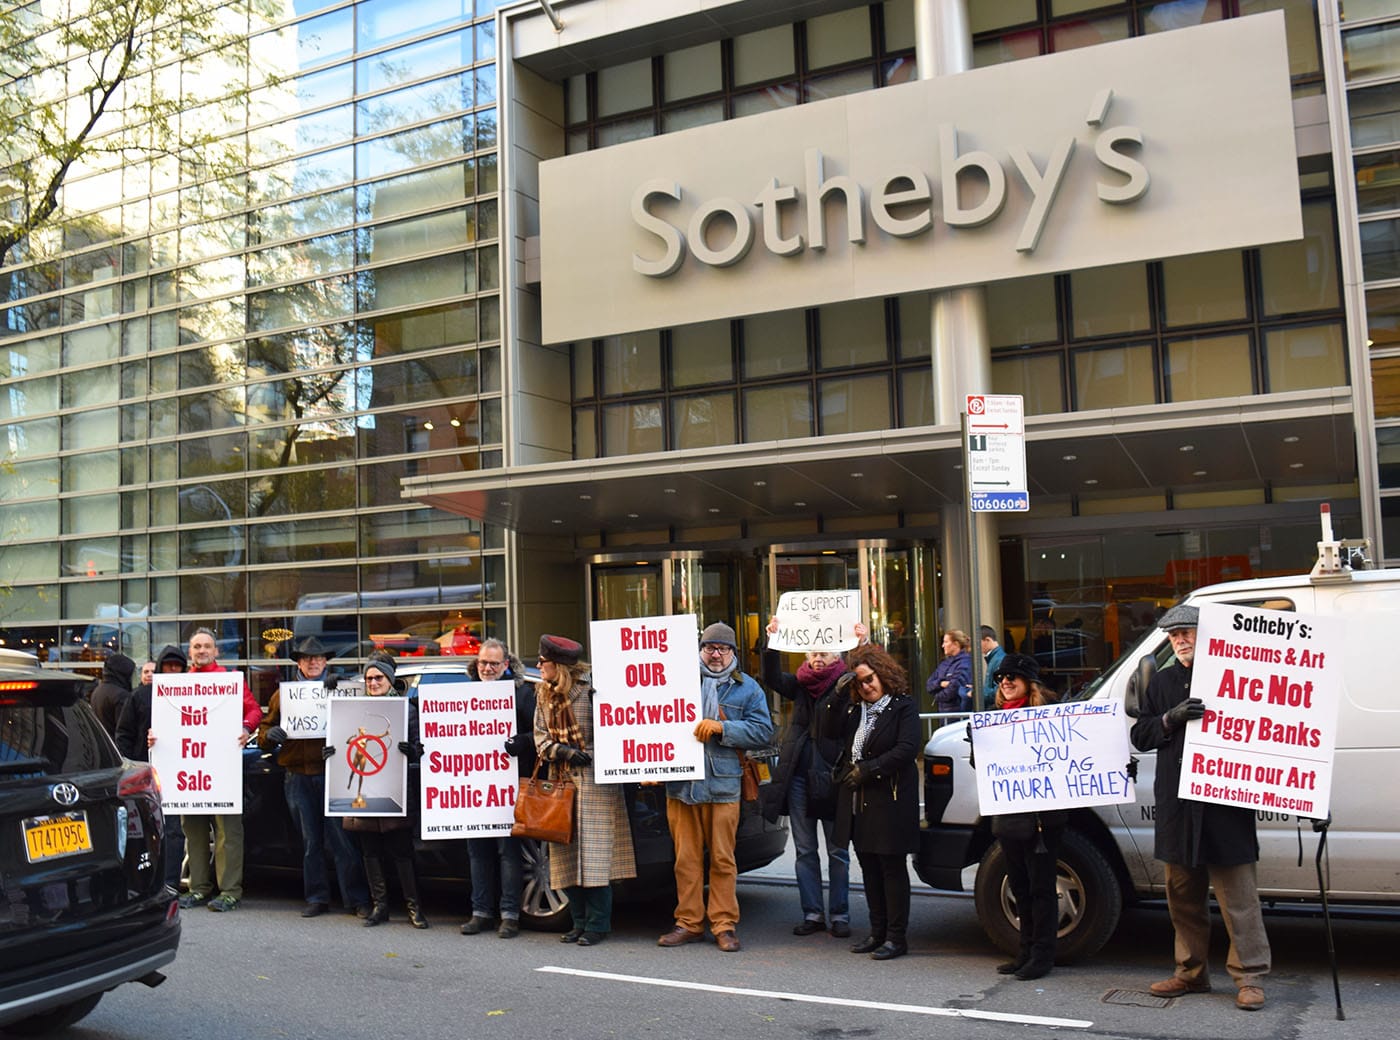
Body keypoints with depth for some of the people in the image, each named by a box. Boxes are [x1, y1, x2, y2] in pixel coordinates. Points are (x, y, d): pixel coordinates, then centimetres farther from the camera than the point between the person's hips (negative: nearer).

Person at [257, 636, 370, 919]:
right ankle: (316, 898, 18)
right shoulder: (283, 694, 15)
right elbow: (264, 730, 16)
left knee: (340, 838, -4)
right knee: (310, 841, 10)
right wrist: (270, 735, -7)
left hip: (331, 773, -3)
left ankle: (357, 899, 1)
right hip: (297, 776, 3)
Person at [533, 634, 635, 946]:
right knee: (566, 856, 8)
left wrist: (587, 755, -18)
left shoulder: (590, 692, -12)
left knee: (593, 854, -5)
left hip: (594, 781, -7)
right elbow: (540, 736, 9)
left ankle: (597, 924, 4)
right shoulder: (543, 695, 10)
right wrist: (561, 751, -8)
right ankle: (580, 922, 18)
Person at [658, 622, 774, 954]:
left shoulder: (747, 689, 8)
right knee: (686, 858, 6)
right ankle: (689, 923, 15)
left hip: (723, 785, -1)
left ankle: (724, 924, 11)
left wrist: (721, 727, -12)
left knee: (723, 858, 2)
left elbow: (763, 731, -1)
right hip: (680, 784, 2)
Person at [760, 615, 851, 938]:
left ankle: (840, 915, 13)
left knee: (837, 851, 5)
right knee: (805, 850, 10)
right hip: (798, 776, 4)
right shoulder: (799, 685, 8)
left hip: (831, 778, -4)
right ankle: (812, 914, 18)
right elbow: (772, 678, -7)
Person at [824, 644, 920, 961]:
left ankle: (896, 937, 6)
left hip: (891, 801, -6)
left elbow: (907, 749, -14)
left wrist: (867, 770, -16)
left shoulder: (903, 706, -5)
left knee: (892, 867, -1)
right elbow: (830, 731, 2)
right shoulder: (854, 708, 14)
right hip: (858, 801, 6)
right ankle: (878, 932, 20)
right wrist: (838, 697, -9)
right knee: (869, 868, 11)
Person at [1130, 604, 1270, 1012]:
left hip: (1226, 803, -5)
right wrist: (1170, 718, -8)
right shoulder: (1162, 683, 13)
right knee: (1183, 894, 13)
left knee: (1238, 896, 0)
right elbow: (1140, 736, 9)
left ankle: (1249, 977, 9)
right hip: (1178, 806, 5)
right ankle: (1191, 973, 25)